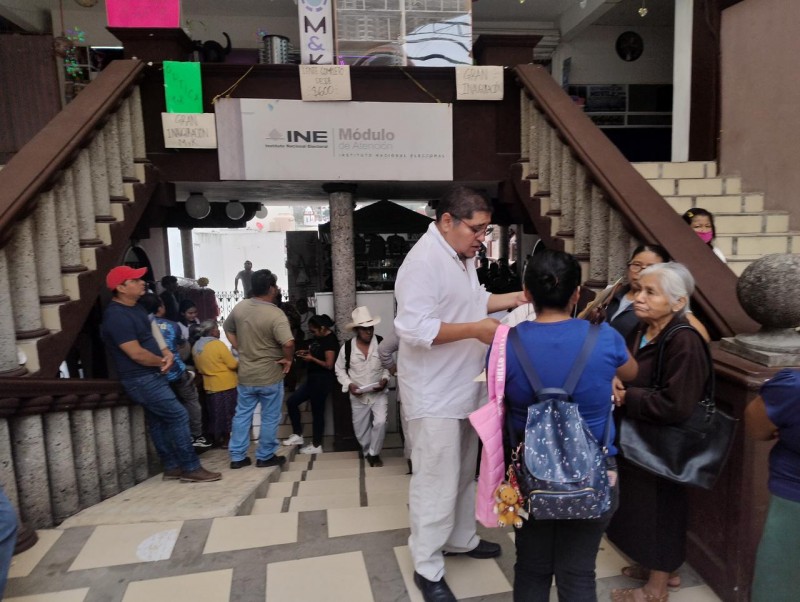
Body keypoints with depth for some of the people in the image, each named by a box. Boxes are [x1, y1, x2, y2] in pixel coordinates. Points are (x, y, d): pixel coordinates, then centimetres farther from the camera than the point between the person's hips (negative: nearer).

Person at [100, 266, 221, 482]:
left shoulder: (135, 308, 10)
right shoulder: (117, 316, -21)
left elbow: (151, 334, 18)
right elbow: (137, 353, -24)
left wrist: (167, 353, -1)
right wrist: (162, 361, -7)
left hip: (151, 376, 10)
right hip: (141, 380, -10)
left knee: (159, 421, 14)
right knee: (178, 416, -8)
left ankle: (172, 467, 24)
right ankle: (191, 468, 0)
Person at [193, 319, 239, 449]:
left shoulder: (196, 346, 3)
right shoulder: (218, 344, -19)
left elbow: (198, 367, 13)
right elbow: (233, 364, -17)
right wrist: (239, 360, 2)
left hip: (209, 385, 7)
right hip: (226, 385, -6)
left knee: (215, 413, 16)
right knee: (227, 412, 6)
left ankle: (217, 438, 24)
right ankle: (226, 439, 13)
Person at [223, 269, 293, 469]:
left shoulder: (240, 307, -1)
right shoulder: (275, 314, -22)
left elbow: (228, 329, 14)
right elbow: (288, 343, -35)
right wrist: (288, 359, -16)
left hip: (245, 374, 6)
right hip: (270, 375, -5)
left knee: (242, 415, 17)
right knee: (270, 417, 11)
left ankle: (237, 457, 24)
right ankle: (265, 457, 22)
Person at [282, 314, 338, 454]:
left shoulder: (330, 340, -19)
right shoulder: (321, 337, 10)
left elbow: (329, 365, -23)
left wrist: (312, 359, -13)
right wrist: (308, 352, 7)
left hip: (322, 380, -10)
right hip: (313, 378, 10)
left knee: (317, 412, 1)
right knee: (291, 402, 10)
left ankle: (316, 446, 16)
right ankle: (298, 435, 21)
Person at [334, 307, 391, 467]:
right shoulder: (347, 347, -8)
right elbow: (340, 369, 3)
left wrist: (385, 379, -14)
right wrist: (349, 384, -12)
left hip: (379, 394, -1)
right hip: (358, 396, 1)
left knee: (380, 423, -18)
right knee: (360, 430, 11)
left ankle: (374, 453, 6)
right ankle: (368, 452, 40)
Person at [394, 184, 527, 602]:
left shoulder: (463, 256, 9)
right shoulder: (424, 260, -22)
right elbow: (414, 329, -29)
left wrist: (516, 298, 7)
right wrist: (476, 329, -26)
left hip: (464, 387, 10)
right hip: (434, 394, -10)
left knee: (464, 473, 23)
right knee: (436, 482, 1)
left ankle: (461, 539, 42)